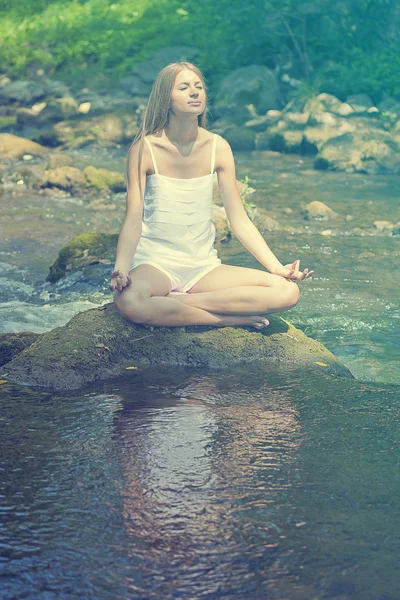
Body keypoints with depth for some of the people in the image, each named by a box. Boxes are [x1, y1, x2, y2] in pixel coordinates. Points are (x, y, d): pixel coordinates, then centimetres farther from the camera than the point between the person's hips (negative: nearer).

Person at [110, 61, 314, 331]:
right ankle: (228, 317, -21)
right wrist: (121, 269, -29)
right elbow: (133, 220, -11)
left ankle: (180, 302, -16)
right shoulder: (145, 149, -8)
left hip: (203, 266, 4)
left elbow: (240, 221, 1)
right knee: (129, 302, -40)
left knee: (287, 292, -18)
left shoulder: (218, 147, 0)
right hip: (156, 262, -3)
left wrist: (277, 267, -10)